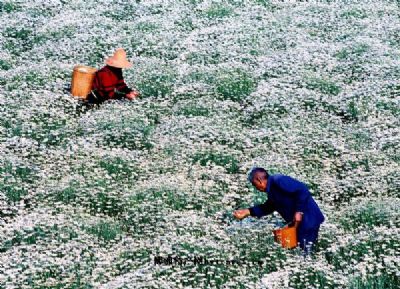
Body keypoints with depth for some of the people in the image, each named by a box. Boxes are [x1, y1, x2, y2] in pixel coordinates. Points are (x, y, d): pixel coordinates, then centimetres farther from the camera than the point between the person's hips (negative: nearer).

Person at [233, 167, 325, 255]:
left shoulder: (278, 181, -19)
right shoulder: (272, 189, 13)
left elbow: (303, 190, -24)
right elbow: (268, 207, 25)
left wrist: (299, 211, -23)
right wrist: (248, 212, 17)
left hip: (308, 219, -10)